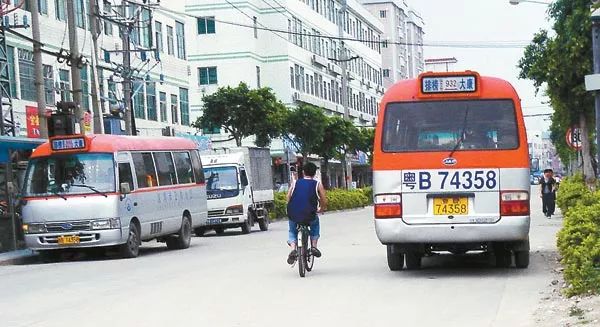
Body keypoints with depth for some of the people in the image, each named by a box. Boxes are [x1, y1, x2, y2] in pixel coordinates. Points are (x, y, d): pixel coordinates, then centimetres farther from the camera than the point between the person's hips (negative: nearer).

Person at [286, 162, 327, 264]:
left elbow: (288, 199, 7)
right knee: (315, 224, 35)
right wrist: (320, 209, 24)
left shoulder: (295, 183, 9)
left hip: (293, 216, 1)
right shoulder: (317, 184, 5)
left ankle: (293, 248, 4)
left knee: (292, 230, 30)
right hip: (309, 216, -1)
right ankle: (314, 246, 22)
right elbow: (324, 202, 3)